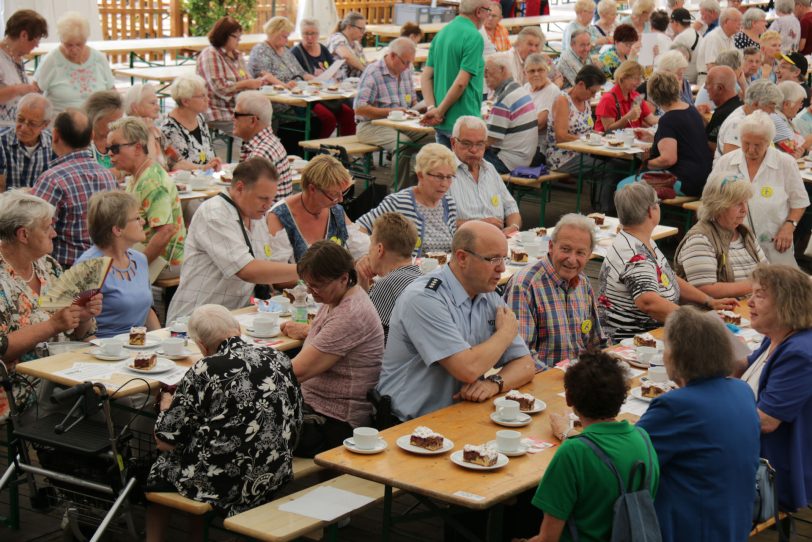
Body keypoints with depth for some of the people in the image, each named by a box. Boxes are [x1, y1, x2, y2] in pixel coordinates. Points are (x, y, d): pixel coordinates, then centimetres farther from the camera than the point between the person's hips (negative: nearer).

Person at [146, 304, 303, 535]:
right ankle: (197, 534, 37)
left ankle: (153, 537, 35)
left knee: (160, 467, 22)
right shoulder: (278, 359, -2)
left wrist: (166, 404, 9)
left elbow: (165, 441, -11)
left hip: (222, 483, -5)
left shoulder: (204, 371, -17)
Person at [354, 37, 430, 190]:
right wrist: (390, 111, -21)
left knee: (430, 137, -16)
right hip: (372, 126, -7)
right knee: (404, 144, -34)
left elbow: (413, 100, 27)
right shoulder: (373, 72, -13)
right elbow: (359, 108, -20)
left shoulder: (406, 71, 12)